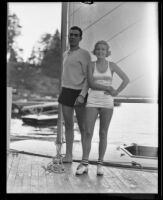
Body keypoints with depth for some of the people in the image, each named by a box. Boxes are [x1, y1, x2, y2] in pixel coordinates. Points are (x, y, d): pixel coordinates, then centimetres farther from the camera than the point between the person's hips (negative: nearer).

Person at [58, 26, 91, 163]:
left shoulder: (84, 54, -7)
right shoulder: (66, 54, 15)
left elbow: (88, 77, -12)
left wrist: (82, 95, -24)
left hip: (79, 93, -6)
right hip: (66, 92, 6)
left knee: (82, 127, -2)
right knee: (68, 125, 7)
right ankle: (68, 156, 14)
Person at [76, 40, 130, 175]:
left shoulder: (112, 65, 6)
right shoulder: (91, 65, 5)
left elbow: (126, 79, 6)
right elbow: (91, 84, -7)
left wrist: (116, 93, -5)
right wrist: (108, 88, -15)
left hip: (107, 102, 0)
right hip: (92, 102, 0)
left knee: (103, 134, 2)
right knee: (88, 133, -7)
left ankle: (100, 164, 11)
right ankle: (84, 165, 0)